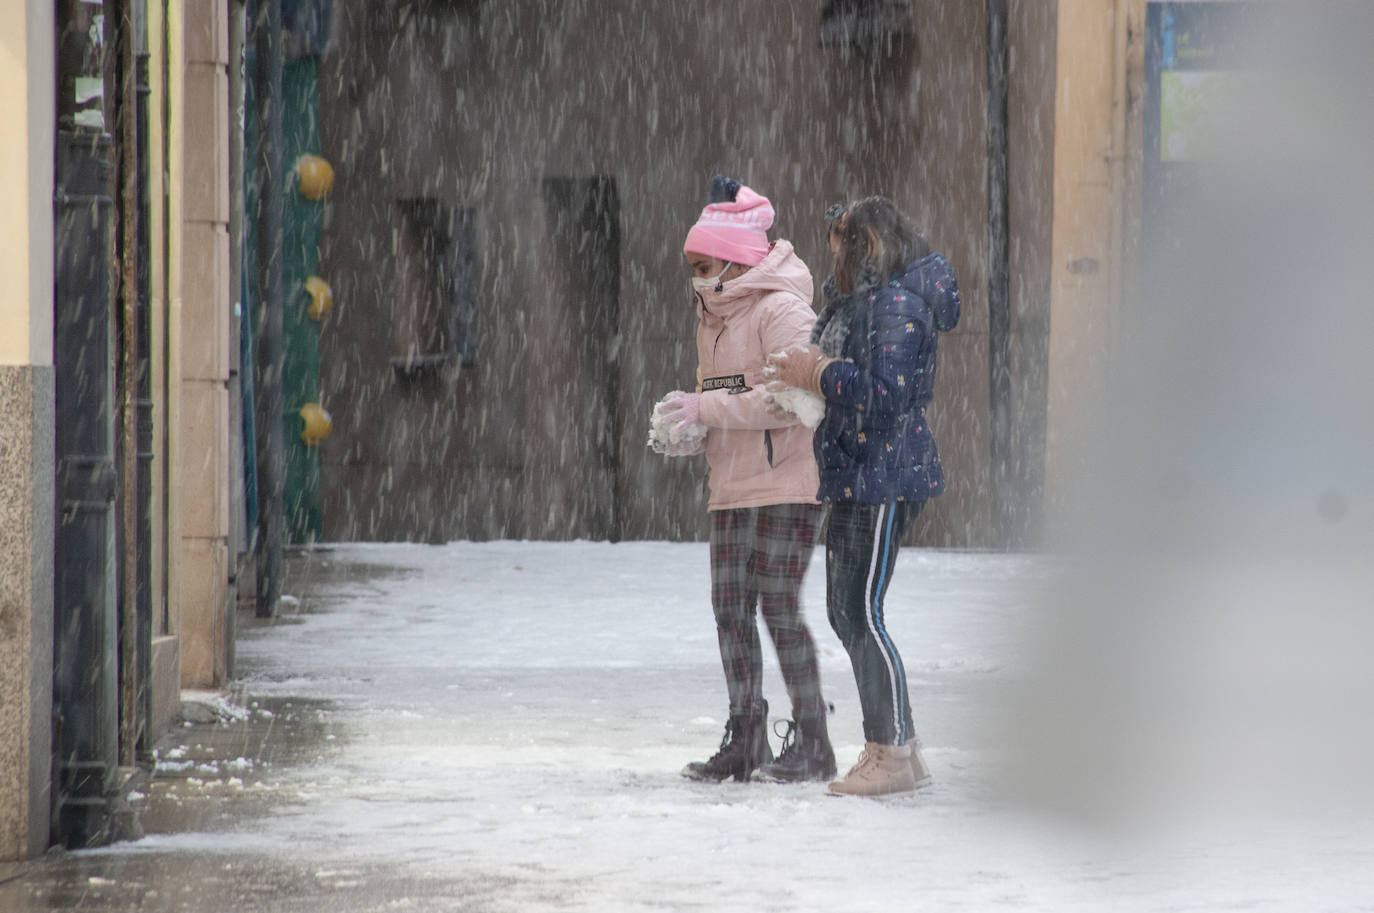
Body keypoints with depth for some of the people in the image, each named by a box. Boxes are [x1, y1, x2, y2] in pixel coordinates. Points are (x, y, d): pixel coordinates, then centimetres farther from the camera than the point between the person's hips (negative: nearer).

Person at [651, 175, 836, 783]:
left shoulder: (781, 311, -12)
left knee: (779, 607, -8)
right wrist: (685, 429, 2)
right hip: (731, 492, 9)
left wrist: (706, 410, -18)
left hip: (786, 486, -9)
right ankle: (745, 740, 11)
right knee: (730, 610, 6)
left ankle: (812, 743, -2)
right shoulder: (713, 319, 16)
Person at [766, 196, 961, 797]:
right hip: (851, 478, 11)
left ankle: (895, 755, -7)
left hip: (884, 480, -11)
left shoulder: (898, 305, -14)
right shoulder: (853, 302, 17)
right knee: (845, 613, 12)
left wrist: (818, 376, -16)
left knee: (861, 613, -11)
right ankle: (893, 747, 16)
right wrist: (806, 373, 7)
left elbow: (885, 393, -22)